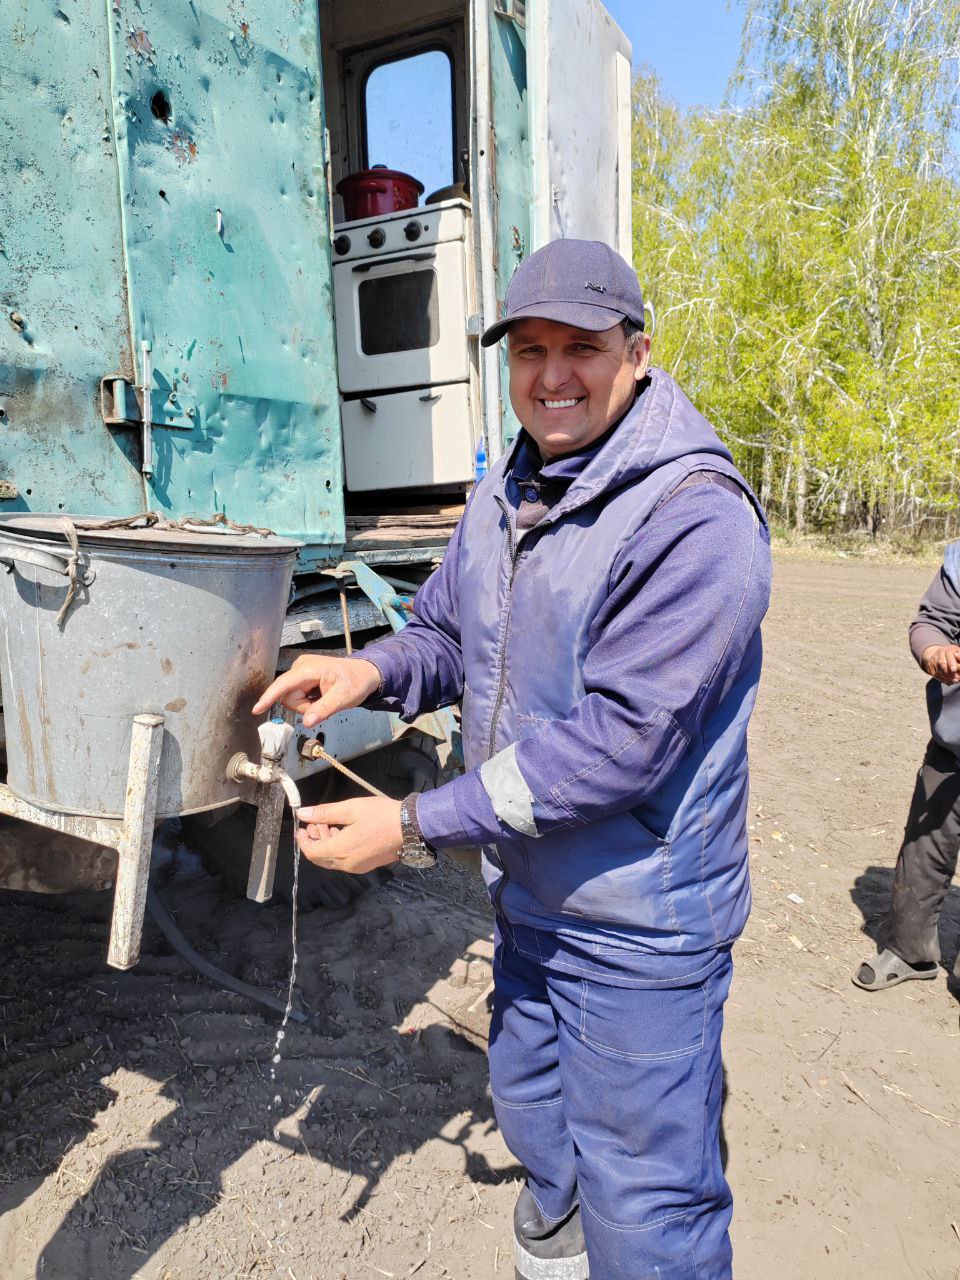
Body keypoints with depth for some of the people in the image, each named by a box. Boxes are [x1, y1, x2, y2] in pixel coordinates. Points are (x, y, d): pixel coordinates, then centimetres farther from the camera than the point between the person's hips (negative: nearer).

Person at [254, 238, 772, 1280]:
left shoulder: (694, 516, -23)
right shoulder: (503, 496, 4)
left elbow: (617, 737, -28)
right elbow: (447, 634, 12)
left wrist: (416, 827, -26)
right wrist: (370, 670, -11)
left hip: (638, 920, -7)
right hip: (526, 893, 8)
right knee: (531, 1117, 30)